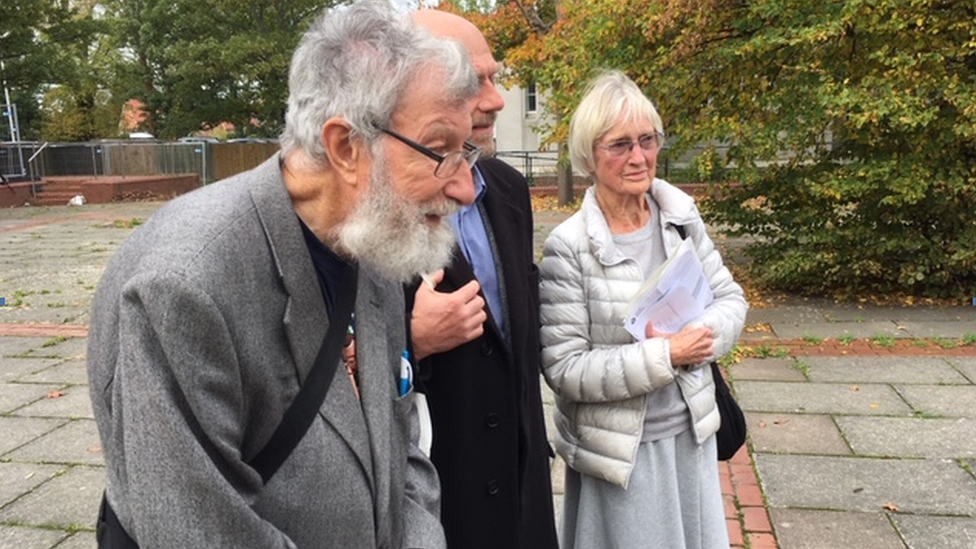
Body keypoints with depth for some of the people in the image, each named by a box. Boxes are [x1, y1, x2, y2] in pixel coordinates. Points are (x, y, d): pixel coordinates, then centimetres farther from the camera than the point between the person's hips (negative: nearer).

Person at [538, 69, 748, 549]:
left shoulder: (681, 216, -4)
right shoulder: (568, 247, -18)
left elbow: (731, 299, 4)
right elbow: (564, 369, -19)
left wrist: (698, 335, -17)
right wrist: (664, 355, -23)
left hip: (691, 434, 5)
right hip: (619, 450, -5)